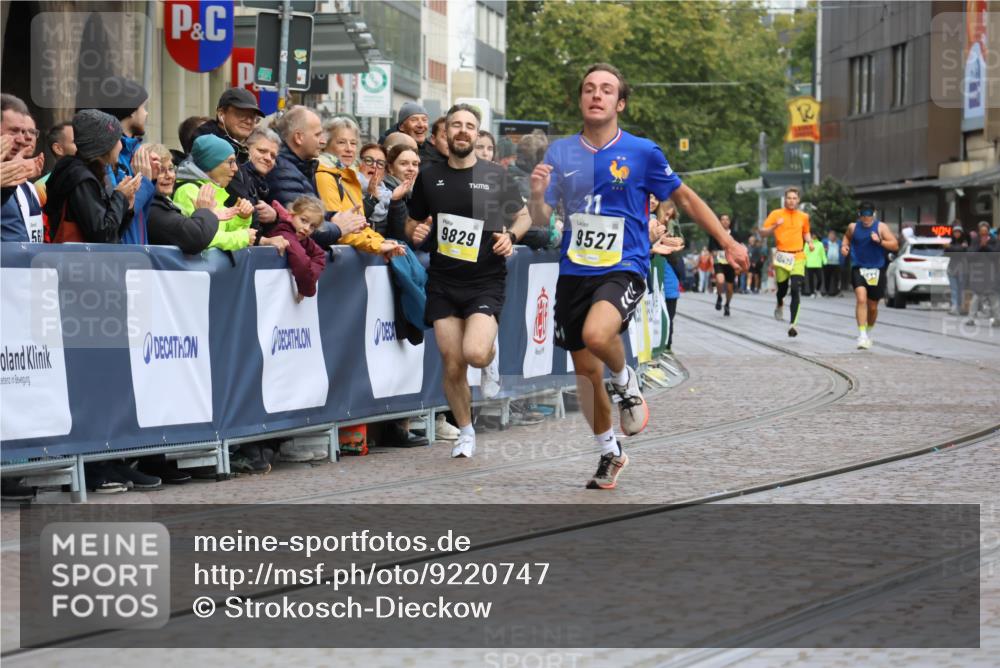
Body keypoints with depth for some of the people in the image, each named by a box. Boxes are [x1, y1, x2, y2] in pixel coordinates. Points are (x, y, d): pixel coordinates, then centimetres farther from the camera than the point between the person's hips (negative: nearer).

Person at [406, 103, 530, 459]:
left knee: (475, 353, -23)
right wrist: (416, 232, -7)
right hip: (443, 282, 2)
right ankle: (466, 433, 20)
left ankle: (492, 356, 15)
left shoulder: (495, 175, 1)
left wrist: (510, 236, -10)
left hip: (486, 280, -2)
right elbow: (413, 222, 17)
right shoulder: (429, 177, 6)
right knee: (452, 364, 0)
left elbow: (524, 215, 11)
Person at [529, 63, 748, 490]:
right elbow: (541, 221, 5)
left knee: (597, 334, -33)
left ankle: (625, 382, 0)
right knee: (585, 370, 10)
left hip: (623, 270, -4)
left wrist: (727, 242, 8)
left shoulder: (641, 152, -4)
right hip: (574, 273, 4)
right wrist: (537, 195, -18)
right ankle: (609, 453, 32)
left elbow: (684, 198, 8)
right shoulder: (560, 152, 3)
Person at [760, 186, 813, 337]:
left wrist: (809, 242, 5)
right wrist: (775, 226, -17)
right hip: (782, 256, 0)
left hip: (798, 257, 0)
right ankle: (779, 305, 44)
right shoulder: (776, 214, 2)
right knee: (782, 288, 7)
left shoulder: (803, 216, 10)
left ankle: (793, 323, -17)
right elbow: (762, 232, 0)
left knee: (796, 289, -15)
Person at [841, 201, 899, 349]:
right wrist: (844, 245, 5)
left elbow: (895, 246, -6)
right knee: (861, 299, -23)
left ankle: (869, 332, 38)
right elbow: (847, 236, 26)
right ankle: (862, 334, -25)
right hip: (858, 269, 0)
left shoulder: (881, 227, -3)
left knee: (872, 307, 11)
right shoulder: (853, 227, 3)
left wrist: (880, 241, -21)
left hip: (876, 270, 0)